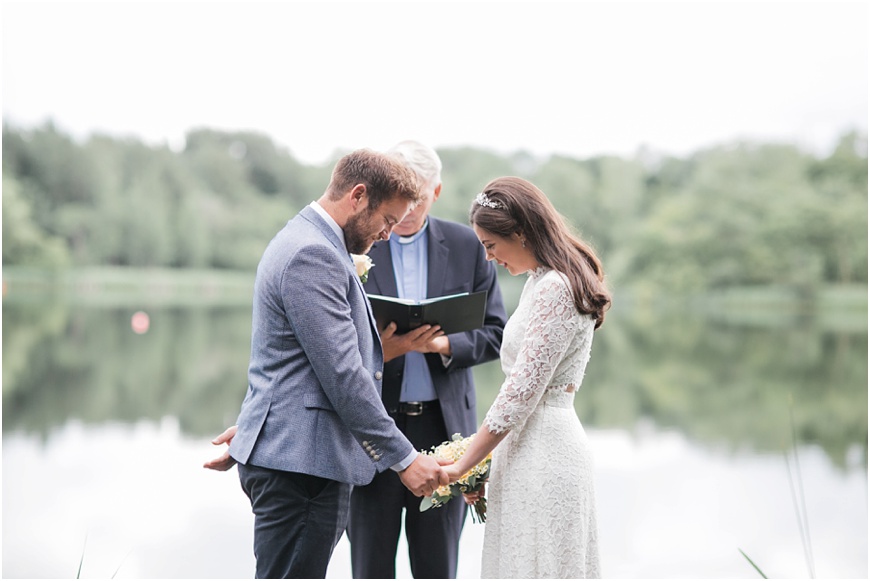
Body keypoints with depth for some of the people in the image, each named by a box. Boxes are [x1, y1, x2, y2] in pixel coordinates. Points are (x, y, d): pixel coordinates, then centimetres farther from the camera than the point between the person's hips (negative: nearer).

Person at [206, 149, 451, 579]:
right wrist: (404, 458, -16)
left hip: (280, 450, 11)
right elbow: (342, 376, -21)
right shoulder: (313, 255, -17)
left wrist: (249, 430, 31)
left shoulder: (305, 241, 18)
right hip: (302, 462, -11)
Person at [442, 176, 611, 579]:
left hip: (543, 452, -10)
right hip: (531, 446, 10)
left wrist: (462, 465, -13)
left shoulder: (554, 289, -17)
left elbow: (521, 394, -19)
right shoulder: (543, 281, 14)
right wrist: (486, 460, 14)